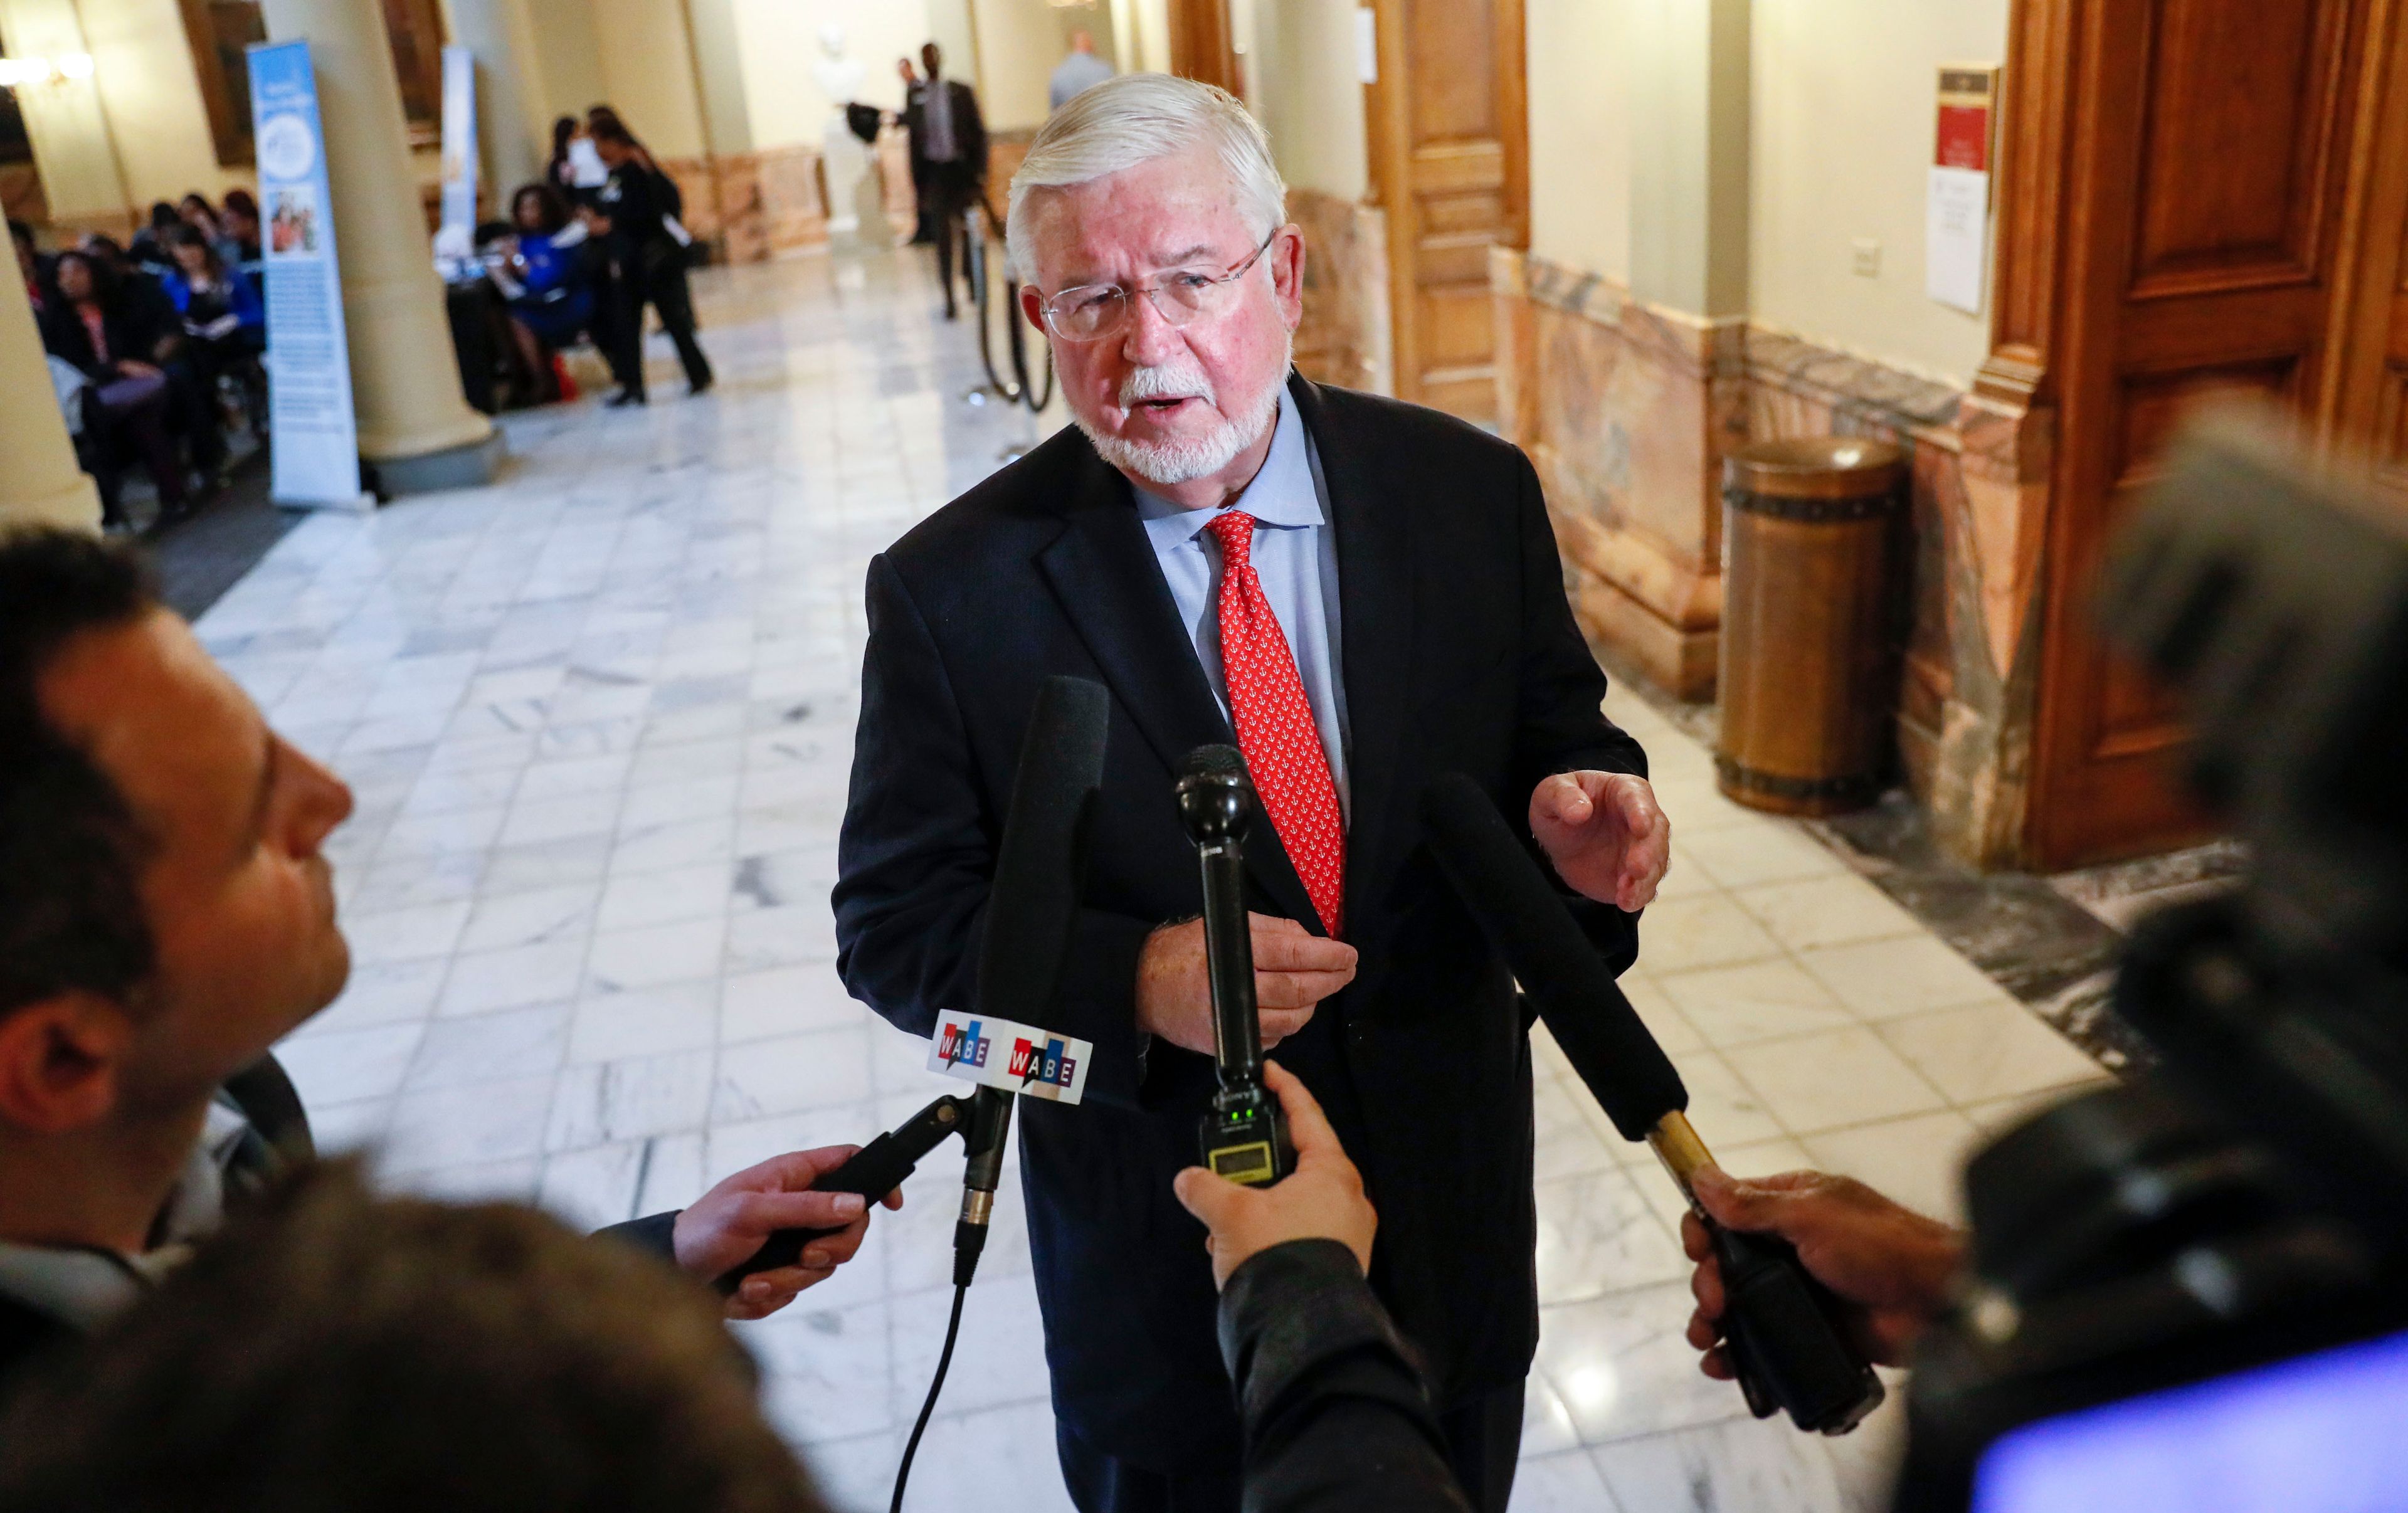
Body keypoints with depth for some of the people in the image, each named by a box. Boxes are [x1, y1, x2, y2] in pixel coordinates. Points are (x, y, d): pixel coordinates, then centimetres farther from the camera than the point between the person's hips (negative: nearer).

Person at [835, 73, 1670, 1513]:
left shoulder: (1471, 492, -9)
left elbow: (1560, 739, 1)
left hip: (1455, 1215, 3)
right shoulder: (951, 588, -15)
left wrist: (1580, 820, -23)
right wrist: (1136, 984, -28)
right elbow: (898, 923, -11)